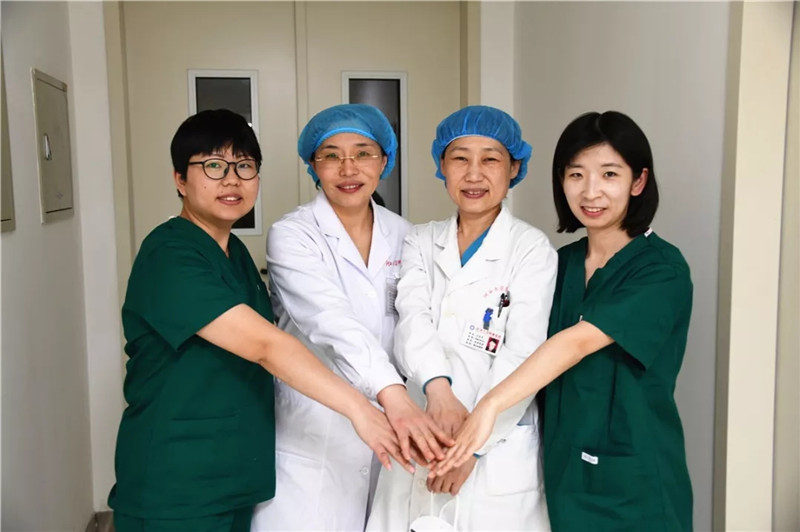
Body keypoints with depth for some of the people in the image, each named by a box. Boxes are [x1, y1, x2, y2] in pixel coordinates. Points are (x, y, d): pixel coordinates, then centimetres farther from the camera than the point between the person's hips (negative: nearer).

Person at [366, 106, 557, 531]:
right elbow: (413, 320, -10)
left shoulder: (532, 249, -4)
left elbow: (522, 357, -12)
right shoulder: (420, 242, 6)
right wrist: (437, 384, -28)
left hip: (498, 453, -3)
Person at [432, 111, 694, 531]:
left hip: (634, 479, -5)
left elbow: (578, 342, -26)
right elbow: (543, 352, 7)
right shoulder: (561, 263, 5)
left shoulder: (661, 269, -14)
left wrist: (491, 404, -35)